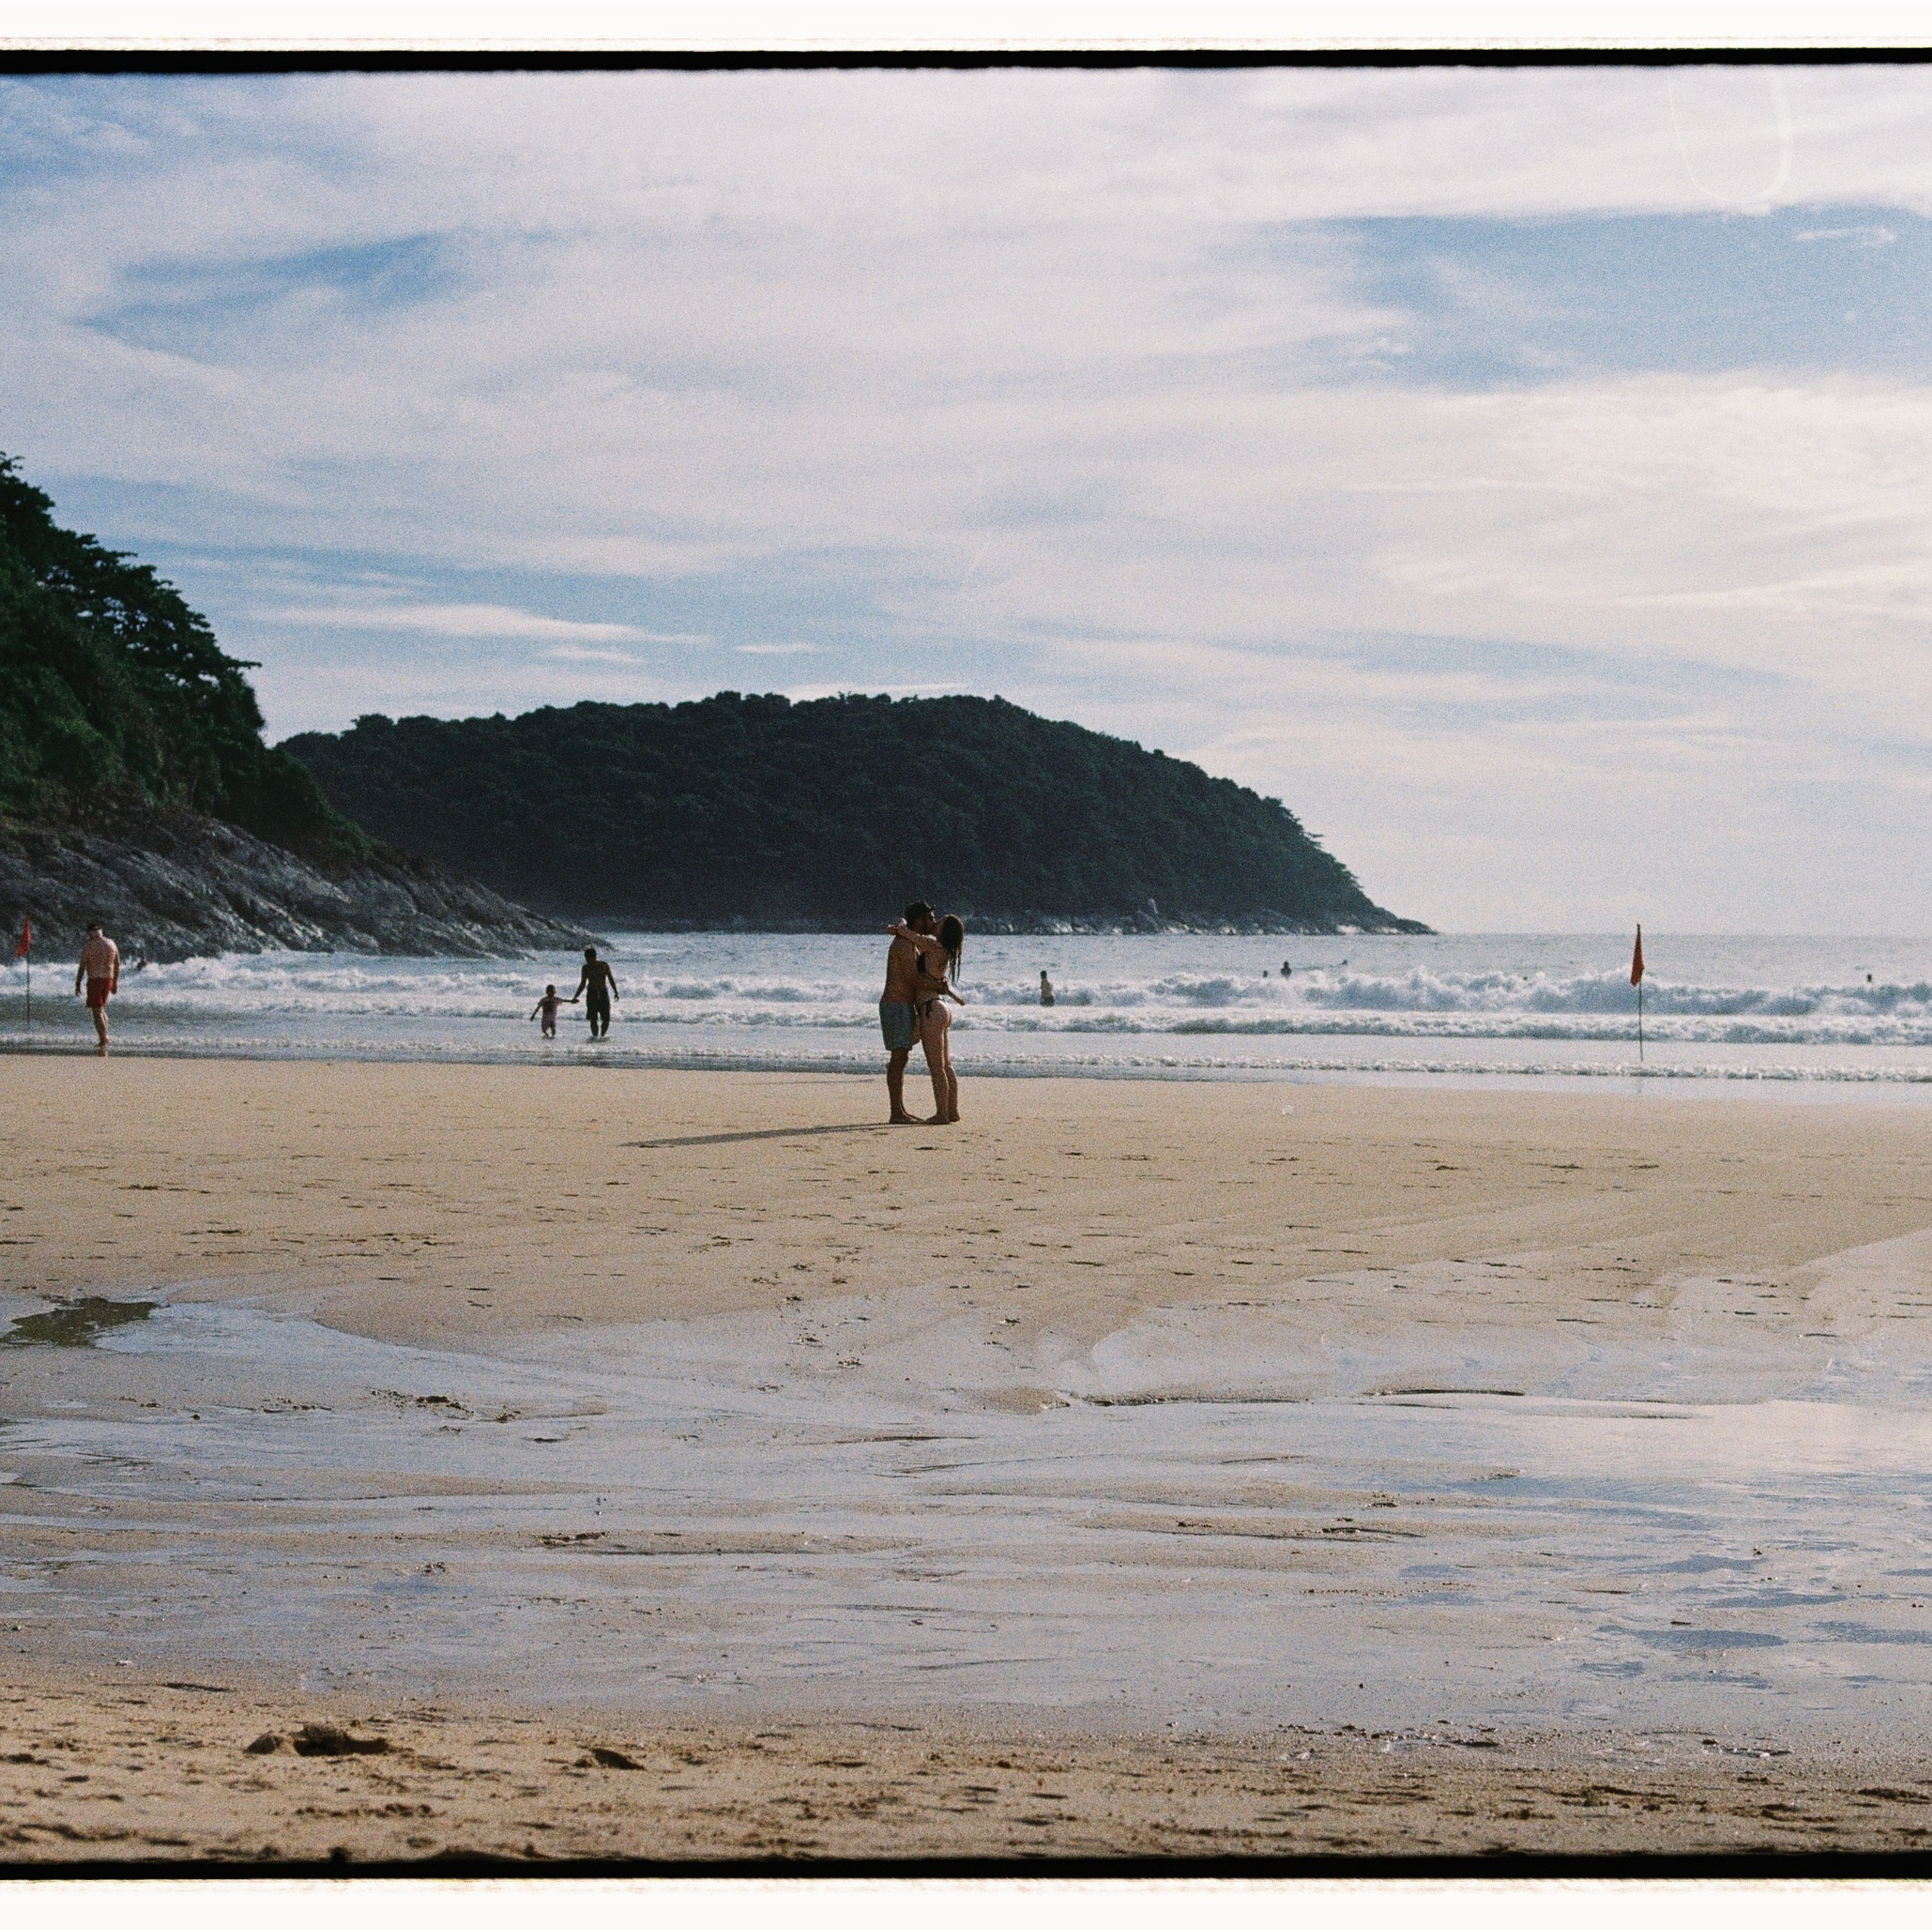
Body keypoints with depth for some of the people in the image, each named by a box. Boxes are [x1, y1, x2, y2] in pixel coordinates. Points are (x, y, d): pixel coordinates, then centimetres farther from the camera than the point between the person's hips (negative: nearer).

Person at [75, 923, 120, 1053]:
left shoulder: (88, 947, -9)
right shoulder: (111, 944, 8)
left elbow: (82, 967, -10)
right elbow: (117, 965, 13)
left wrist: (77, 984, -4)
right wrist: (115, 982, 20)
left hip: (95, 980, -6)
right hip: (108, 979, 6)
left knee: (97, 1012, -5)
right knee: (102, 1009, 21)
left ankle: (103, 1041, -12)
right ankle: (105, 1038, 20)